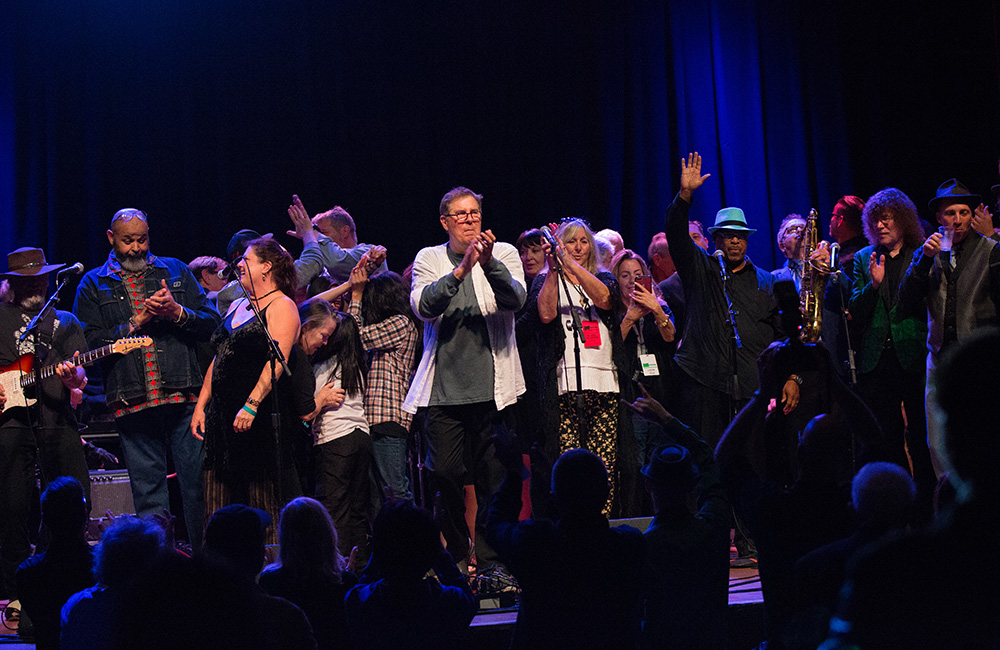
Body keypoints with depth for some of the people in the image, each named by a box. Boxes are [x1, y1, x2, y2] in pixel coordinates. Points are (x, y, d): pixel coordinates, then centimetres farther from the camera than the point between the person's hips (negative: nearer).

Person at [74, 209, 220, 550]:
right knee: (149, 497, 3)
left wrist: (177, 313, -9)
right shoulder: (94, 285, 11)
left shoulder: (175, 270, 14)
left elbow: (211, 322, 9)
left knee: (198, 486, 0)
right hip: (133, 404, 0)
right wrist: (136, 323, -9)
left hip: (185, 399, 1)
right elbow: (90, 342, -1)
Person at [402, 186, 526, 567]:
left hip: (493, 388, 0)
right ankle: (456, 555, 16)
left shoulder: (504, 254, 8)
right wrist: (460, 271, -23)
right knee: (445, 474, -4)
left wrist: (489, 264, -27)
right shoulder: (429, 259, 9)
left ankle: (490, 560, 13)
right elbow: (423, 306, -9)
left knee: (493, 477, 2)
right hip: (444, 389, 0)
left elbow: (516, 299, -10)